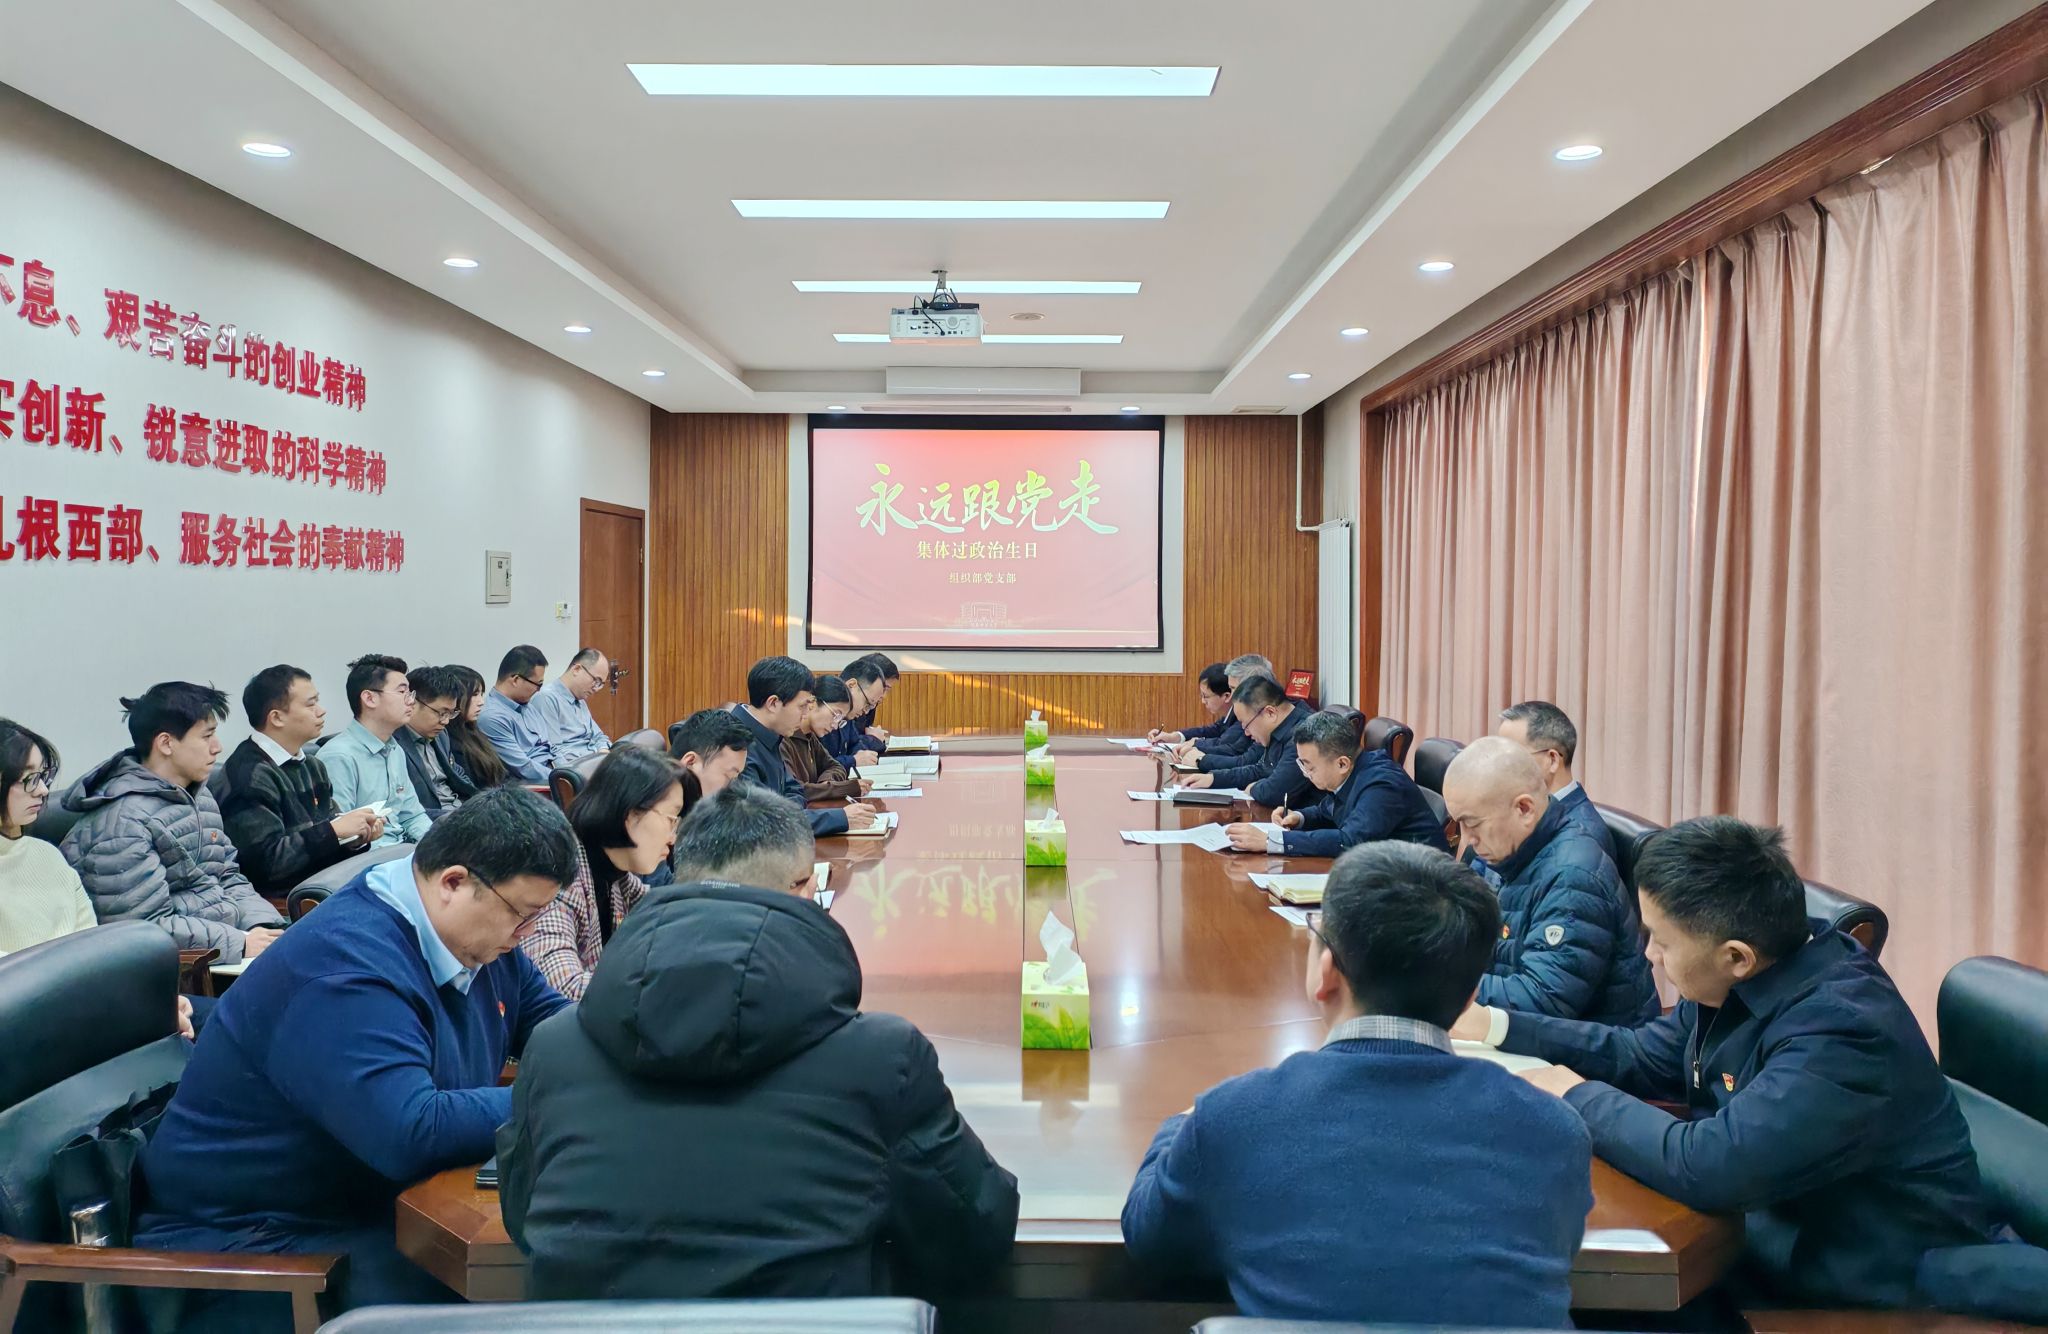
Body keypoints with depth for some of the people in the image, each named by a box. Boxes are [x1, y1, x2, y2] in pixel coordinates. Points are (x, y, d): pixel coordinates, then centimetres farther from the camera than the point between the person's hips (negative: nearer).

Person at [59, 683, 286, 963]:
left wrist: (264, 926, -2)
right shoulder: (123, 820, -14)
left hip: (229, 936, 8)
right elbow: (146, 927, -19)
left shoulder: (199, 796, 13)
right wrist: (240, 943, -19)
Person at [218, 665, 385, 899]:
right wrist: (335, 830, -16)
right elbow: (267, 860, -19)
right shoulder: (249, 774, -13)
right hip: (286, 900, -8)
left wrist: (357, 835, -2)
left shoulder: (311, 764, 15)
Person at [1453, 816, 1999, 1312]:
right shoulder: (1746, 980, -4)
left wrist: (1578, 1097, -19)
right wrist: (1494, 1024, 6)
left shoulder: (1843, 1032, -29)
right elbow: (1643, 1056, 12)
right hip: (1774, 1246, 7)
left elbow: (1708, 1167, -35)